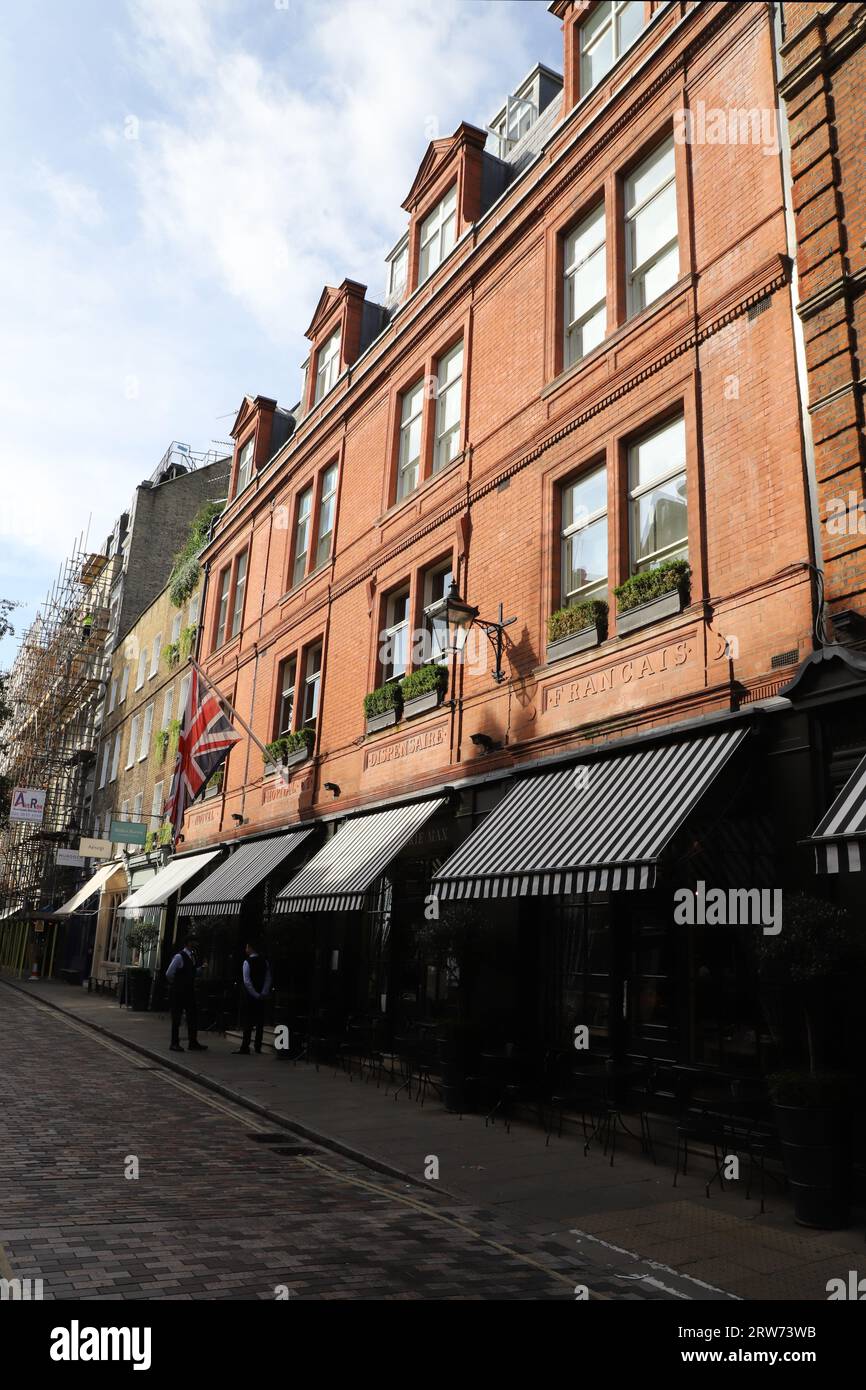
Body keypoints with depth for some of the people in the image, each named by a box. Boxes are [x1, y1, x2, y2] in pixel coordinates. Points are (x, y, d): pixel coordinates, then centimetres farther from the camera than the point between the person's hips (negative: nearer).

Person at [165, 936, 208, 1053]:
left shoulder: (192, 956, 10)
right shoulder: (179, 957, -15)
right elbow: (169, 973, -18)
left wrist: (201, 967, 3)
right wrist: (175, 984, -5)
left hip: (189, 991, 8)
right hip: (178, 992, -8)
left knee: (192, 1017, 9)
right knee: (176, 1018, 1)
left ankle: (193, 1043, 15)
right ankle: (174, 1044, 9)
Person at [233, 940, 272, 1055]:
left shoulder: (247, 962, -11)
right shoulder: (265, 961, 3)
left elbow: (247, 981, -16)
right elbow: (268, 979, 0)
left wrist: (255, 994, -12)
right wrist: (263, 993, -2)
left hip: (249, 995, -5)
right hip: (261, 997, 5)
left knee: (247, 1022, -2)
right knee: (260, 1021, 11)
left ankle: (245, 1048, -4)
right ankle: (258, 1046, 16)